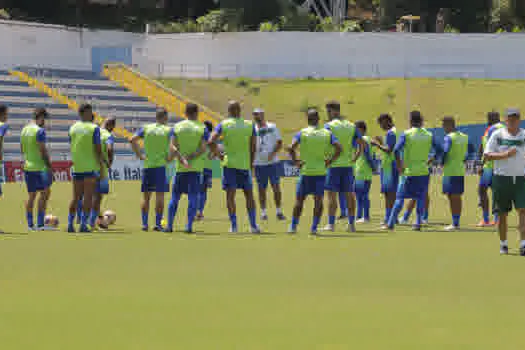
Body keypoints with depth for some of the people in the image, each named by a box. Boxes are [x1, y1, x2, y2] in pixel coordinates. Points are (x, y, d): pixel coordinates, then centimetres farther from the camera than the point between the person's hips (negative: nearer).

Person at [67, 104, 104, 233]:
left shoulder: (73, 128, 8)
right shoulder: (94, 128, -8)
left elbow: (72, 146, 11)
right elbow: (97, 149, -11)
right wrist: (101, 164, -3)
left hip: (76, 167, 5)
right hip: (91, 167, -5)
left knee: (76, 196, 11)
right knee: (88, 196, -1)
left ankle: (70, 223, 6)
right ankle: (83, 224, -5)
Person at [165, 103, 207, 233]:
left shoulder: (177, 127, 3)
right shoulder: (202, 128, 0)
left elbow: (173, 146, -7)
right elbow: (203, 148, -10)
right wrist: (191, 157, -10)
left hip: (180, 167, 2)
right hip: (196, 167, -2)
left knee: (175, 197, 11)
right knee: (193, 197, 1)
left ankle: (169, 225, 11)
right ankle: (189, 226, -6)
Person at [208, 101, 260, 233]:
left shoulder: (223, 124, -2)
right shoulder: (249, 125, 3)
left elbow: (211, 141, -11)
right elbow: (253, 146, 3)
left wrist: (218, 154, 3)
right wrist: (251, 163, 12)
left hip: (229, 163, -2)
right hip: (245, 164, 2)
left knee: (230, 194, 1)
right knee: (249, 195, 11)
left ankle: (233, 226, -3)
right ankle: (253, 225, 8)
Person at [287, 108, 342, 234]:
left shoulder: (302, 133, -2)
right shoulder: (327, 133, 3)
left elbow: (291, 147, -16)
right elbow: (339, 148, -6)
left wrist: (295, 161, -4)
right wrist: (330, 161, 1)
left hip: (306, 171, -1)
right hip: (321, 171, 1)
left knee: (299, 199, 10)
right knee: (318, 200, 7)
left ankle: (293, 227, 11)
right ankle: (314, 227, 2)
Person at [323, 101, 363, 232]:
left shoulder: (329, 126, -6)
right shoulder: (351, 126, 10)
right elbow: (361, 143, 7)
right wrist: (355, 158, 9)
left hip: (334, 165, -5)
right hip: (348, 165, 5)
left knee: (332, 194, -1)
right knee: (349, 195, 9)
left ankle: (331, 224, -4)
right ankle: (351, 224, 11)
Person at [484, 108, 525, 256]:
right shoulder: (497, 135, 2)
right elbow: (487, 155, -2)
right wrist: (505, 155, -15)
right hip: (502, 178, 0)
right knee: (503, 213, 6)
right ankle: (503, 244, 19)